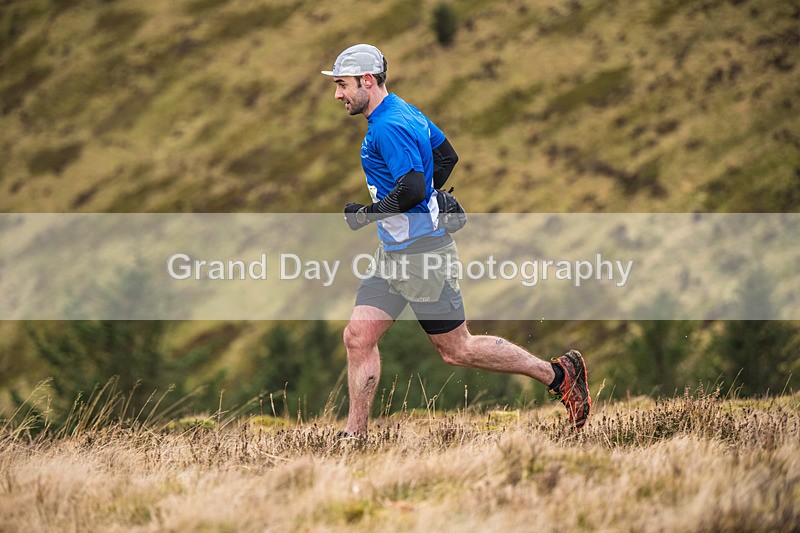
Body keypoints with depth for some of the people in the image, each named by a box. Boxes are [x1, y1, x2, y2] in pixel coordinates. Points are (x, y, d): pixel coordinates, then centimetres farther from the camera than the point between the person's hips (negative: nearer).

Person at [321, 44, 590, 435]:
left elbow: (413, 189, -29)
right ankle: (355, 434, 7)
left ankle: (558, 374, 9)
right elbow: (446, 156, 23)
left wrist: (369, 213, -17)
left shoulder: (389, 127, -20)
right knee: (358, 337, 3)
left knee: (456, 349, -1)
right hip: (395, 254, 10)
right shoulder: (406, 112, 12)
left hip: (421, 254, -10)